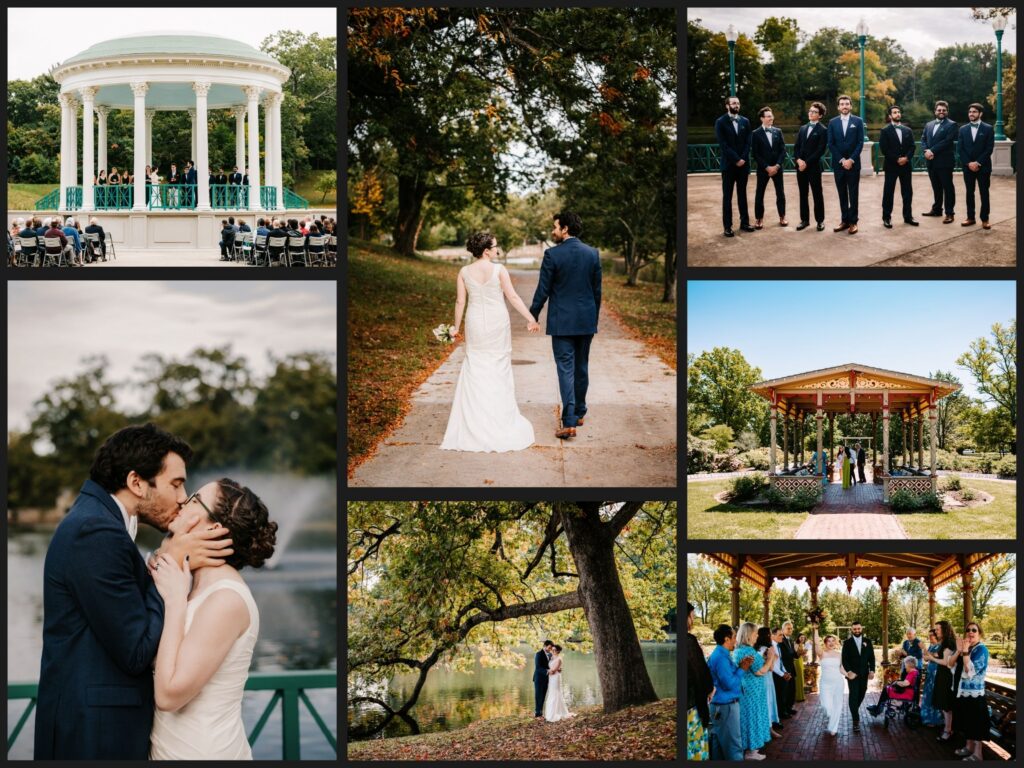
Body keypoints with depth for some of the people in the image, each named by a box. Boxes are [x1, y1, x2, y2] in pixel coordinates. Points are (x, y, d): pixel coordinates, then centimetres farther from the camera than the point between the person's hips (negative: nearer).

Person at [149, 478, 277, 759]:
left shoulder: (226, 599, -21)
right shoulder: (195, 584, 4)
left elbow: (168, 694, -24)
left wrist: (174, 599, -20)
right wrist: (156, 581, -4)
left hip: (202, 752, -8)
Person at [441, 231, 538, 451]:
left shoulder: (464, 272, -3)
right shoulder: (498, 270, -10)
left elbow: (460, 301, 0)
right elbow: (513, 297, -11)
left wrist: (456, 327, 9)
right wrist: (530, 319, -7)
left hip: (475, 324, 2)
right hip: (498, 323, -2)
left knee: (475, 368, 8)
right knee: (499, 367, 10)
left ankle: (475, 421, 6)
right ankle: (502, 415, 15)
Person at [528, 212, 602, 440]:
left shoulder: (552, 254, -11)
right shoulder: (592, 253, 3)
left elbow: (543, 289, -8)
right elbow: (597, 290, 8)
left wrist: (533, 315, 6)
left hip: (562, 321, -4)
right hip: (586, 320, 5)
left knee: (566, 369, -6)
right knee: (582, 368, 17)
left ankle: (569, 423, -13)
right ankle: (579, 413, 30)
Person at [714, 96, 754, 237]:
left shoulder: (745, 121, 8)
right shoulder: (721, 122, -3)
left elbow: (748, 142, 4)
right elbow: (723, 144, -10)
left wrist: (743, 159, -10)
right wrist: (736, 159, -15)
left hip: (743, 163, 3)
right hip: (728, 164, -3)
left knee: (742, 194, 9)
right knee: (727, 196, 0)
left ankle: (744, 222, 14)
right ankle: (727, 226, 0)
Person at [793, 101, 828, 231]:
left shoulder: (822, 130, -4)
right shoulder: (802, 129, 16)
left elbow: (820, 150, -12)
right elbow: (796, 147, 11)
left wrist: (807, 163, -15)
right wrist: (798, 160, -7)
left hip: (814, 166, -6)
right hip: (800, 166, 6)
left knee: (817, 194, 1)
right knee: (803, 194, 8)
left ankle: (820, 220, 6)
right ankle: (804, 220, 13)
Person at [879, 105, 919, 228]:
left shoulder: (908, 130, 13)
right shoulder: (885, 131, -1)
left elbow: (912, 146, 6)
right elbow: (884, 149, -9)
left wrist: (906, 158, -12)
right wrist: (897, 159, -15)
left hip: (906, 165, 4)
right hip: (891, 166, -4)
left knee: (907, 192, 6)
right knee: (888, 192, -1)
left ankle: (908, 216, 14)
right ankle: (886, 218, 3)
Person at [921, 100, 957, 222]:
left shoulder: (951, 125, -4)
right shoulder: (929, 124, 17)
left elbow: (947, 141, -15)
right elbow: (923, 139, 10)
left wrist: (932, 151, -17)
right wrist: (926, 151, -10)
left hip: (944, 161, -6)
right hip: (931, 161, 6)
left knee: (948, 187, -2)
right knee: (936, 187, 15)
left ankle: (949, 213, -1)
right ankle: (936, 209, 25)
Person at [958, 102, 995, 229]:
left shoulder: (988, 129, -1)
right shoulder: (963, 129, 8)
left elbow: (989, 148, -7)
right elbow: (960, 149, 3)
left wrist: (977, 162, -14)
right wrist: (968, 163, -10)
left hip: (983, 166, -3)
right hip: (968, 166, 3)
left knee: (984, 193, 1)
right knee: (969, 193, 7)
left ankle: (985, 219, 5)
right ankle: (970, 218, 13)